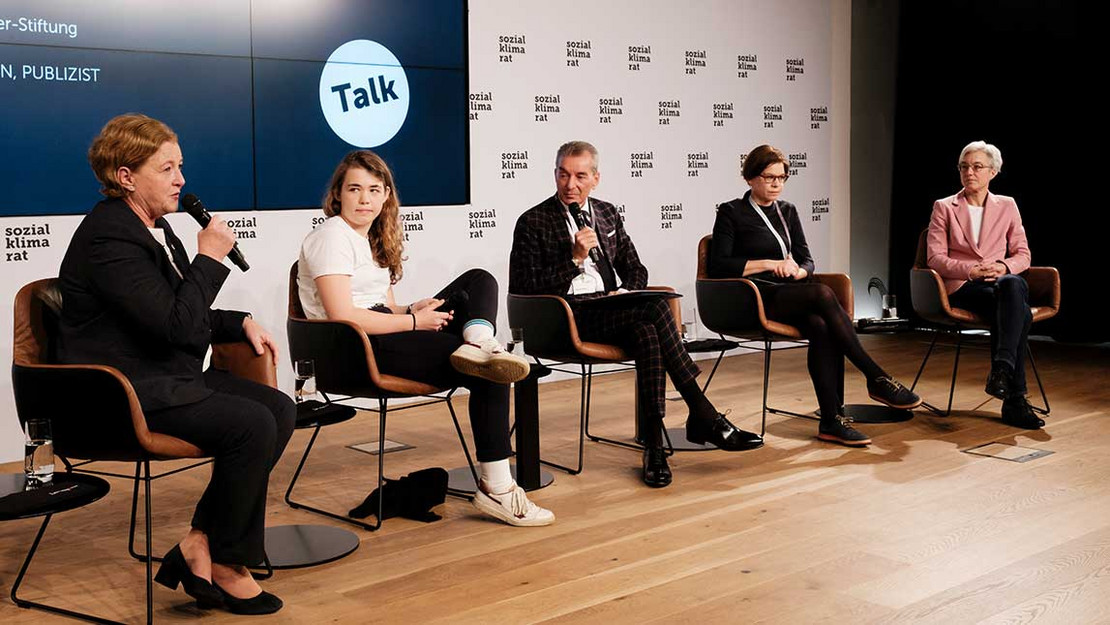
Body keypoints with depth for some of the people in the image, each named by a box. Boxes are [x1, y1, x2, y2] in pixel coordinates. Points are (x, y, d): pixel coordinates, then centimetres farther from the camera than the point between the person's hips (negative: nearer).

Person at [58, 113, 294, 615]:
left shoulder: (155, 228, 14)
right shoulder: (108, 238, -18)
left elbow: (186, 317, 23)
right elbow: (177, 325, -24)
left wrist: (242, 323, 7)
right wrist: (210, 257, -14)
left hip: (167, 376, 10)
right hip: (124, 392, -10)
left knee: (279, 408, -6)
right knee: (251, 423, -25)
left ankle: (199, 544, -3)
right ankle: (227, 566, -6)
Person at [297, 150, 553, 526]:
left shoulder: (375, 239, 22)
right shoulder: (332, 237, -8)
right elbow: (343, 316, -20)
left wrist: (413, 310, -3)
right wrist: (414, 321, -13)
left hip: (384, 332, 10)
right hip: (356, 351, -10)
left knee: (480, 282, 2)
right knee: (490, 377, -19)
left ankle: (478, 343, -31)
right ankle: (495, 488, -19)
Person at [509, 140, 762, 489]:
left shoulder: (607, 214, 20)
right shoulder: (533, 222, 2)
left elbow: (635, 270, 25)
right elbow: (523, 289, -5)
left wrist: (625, 293, 1)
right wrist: (575, 258, -13)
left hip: (612, 310, 5)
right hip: (568, 317, -5)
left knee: (647, 333, -33)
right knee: (654, 308, -30)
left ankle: (653, 444, -31)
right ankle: (704, 416, -25)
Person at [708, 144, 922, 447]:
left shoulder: (787, 211, 22)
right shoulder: (731, 213, 4)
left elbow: (807, 260, 19)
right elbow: (718, 266, -6)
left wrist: (799, 271, -6)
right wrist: (769, 264, -11)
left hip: (790, 294, 5)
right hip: (754, 298, -5)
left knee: (822, 327, -32)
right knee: (823, 293, -32)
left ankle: (832, 420, -36)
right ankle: (877, 379, -29)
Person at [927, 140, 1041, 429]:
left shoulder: (1007, 206, 16)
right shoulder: (944, 207, 9)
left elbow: (1023, 255, 13)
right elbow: (935, 259, 0)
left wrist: (1003, 267, -11)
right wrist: (972, 270, -16)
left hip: (1004, 283, 3)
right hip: (963, 289, -2)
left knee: (1015, 285, -38)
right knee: (1019, 311, -34)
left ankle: (1002, 370, -45)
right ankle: (1014, 398, -35)